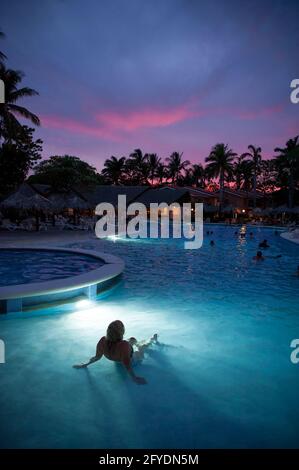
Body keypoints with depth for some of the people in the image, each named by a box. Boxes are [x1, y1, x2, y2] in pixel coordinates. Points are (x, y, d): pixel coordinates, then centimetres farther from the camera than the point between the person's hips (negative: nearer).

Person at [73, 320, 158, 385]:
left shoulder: (103, 341, -34)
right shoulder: (124, 345, -48)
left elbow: (97, 357, -21)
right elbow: (127, 365, -40)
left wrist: (85, 364, -7)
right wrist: (134, 378, -29)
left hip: (117, 359, 4)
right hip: (132, 360, -4)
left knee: (132, 339, 29)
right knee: (144, 344, 25)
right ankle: (153, 339, 60)